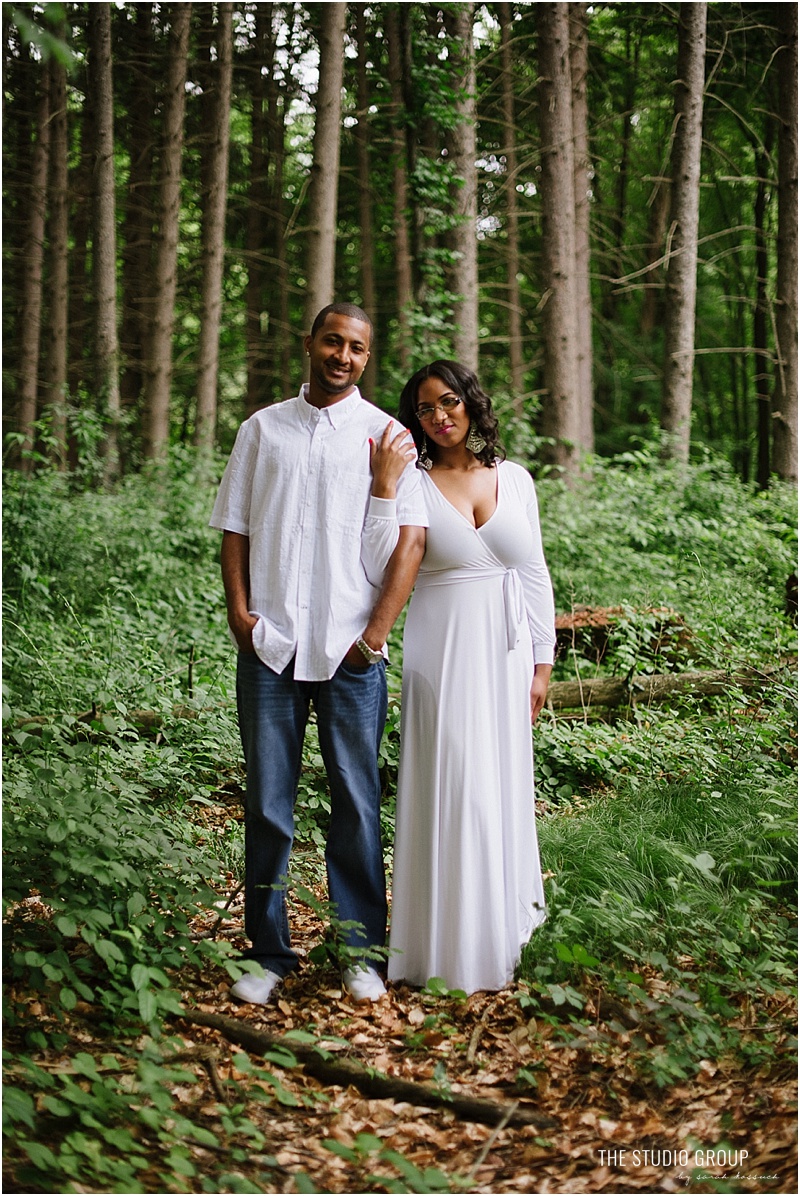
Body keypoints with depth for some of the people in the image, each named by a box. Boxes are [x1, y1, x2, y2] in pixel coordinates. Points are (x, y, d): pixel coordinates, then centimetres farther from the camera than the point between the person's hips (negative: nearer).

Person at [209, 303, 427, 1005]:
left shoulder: (387, 437, 5)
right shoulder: (263, 429, 13)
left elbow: (411, 540, -1)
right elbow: (235, 529, 13)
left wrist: (375, 633, -8)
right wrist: (239, 611, -1)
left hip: (351, 653, -2)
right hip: (269, 645, 2)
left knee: (357, 801, 2)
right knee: (267, 802, 4)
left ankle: (362, 953, 12)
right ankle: (268, 953, 13)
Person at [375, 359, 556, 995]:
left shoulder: (514, 478, 9)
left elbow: (535, 574, 11)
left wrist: (542, 661, 7)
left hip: (507, 650, 3)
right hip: (443, 650, -3)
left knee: (504, 786, 8)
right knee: (453, 789, -4)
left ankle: (503, 931, 21)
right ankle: (456, 947, 5)